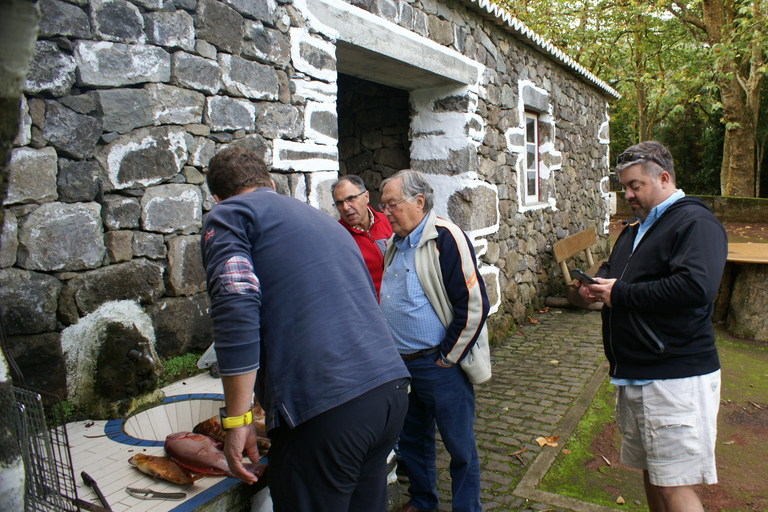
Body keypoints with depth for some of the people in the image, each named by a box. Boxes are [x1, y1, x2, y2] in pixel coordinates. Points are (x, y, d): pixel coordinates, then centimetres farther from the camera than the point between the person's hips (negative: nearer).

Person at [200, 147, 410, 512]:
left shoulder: (228, 215, 5)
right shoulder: (324, 219, 26)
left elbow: (236, 308, -13)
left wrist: (237, 419, -8)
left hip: (324, 409, -7)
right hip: (392, 389, 8)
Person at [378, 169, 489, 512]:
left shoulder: (445, 238, -16)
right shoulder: (395, 244, 9)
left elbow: (474, 306, -20)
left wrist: (447, 358, -14)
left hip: (439, 365, -8)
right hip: (402, 365, 8)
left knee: (460, 446, 8)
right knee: (413, 440, 22)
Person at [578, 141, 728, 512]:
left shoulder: (695, 223, -13)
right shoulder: (637, 228, 17)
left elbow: (695, 286, -29)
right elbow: (612, 268, 30)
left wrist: (620, 293, -20)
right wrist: (598, 283, 5)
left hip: (675, 380, -9)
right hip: (634, 376, 9)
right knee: (651, 475, 20)